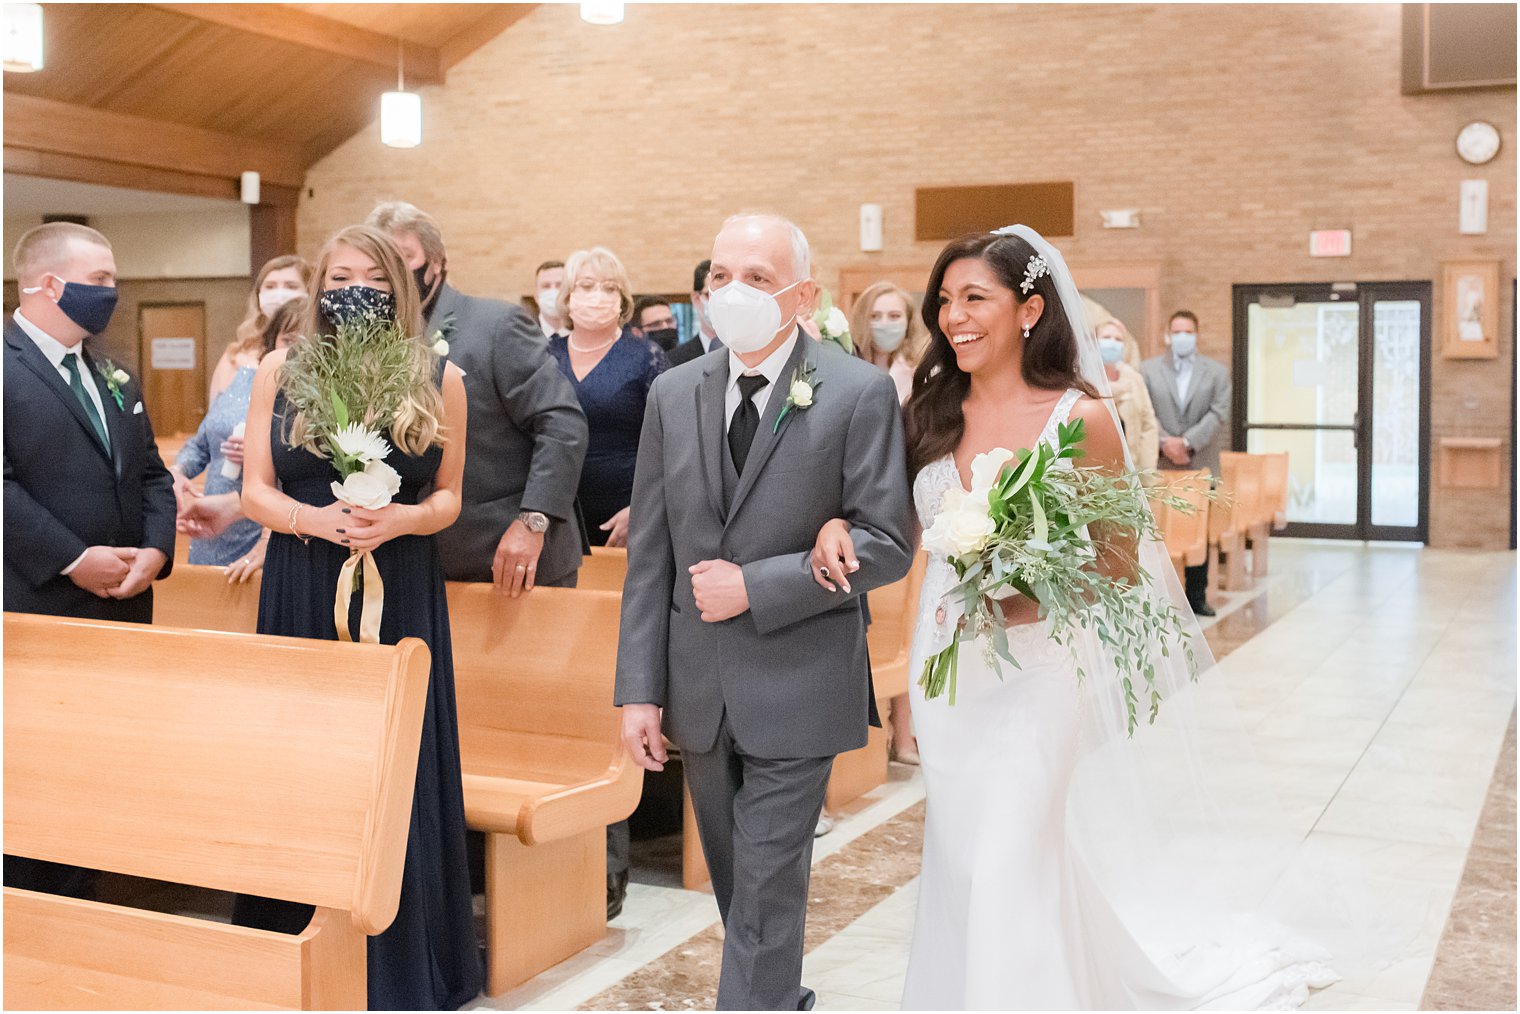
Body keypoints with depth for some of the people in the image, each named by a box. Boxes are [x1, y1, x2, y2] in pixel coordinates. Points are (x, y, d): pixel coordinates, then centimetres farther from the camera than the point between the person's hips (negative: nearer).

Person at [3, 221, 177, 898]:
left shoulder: (113, 377, 17)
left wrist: (156, 549, -3)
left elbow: (150, 475, 15)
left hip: (123, 609, 7)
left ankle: (79, 908, 24)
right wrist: (73, 559, -19)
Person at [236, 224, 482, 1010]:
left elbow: (447, 498, 7)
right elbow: (255, 491, 4)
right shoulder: (280, 371, 6)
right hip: (301, 588, 1)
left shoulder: (439, 380, 5)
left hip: (401, 590, 0)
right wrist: (317, 519, -15)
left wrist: (399, 520, -15)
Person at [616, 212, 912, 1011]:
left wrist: (755, 587, -17)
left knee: (767, 885, -2)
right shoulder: (673, 394, 4)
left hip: (797, 685, -5)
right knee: (734, 879, 19)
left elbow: (887, 545, -11)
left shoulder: (859, 393, -8)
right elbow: (649, 555, 4)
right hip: (700, 687, 5)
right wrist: (639, 689, 0)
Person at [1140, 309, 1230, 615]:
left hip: (1201, 465, 1)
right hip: (1160, 466, -1)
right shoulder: (1148, 369, 7)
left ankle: (1197, 595, 14)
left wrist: (1187, 442, -14)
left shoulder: (1217, 372, 8)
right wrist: (1165, 442, -16)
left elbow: (1218, 414, -3)